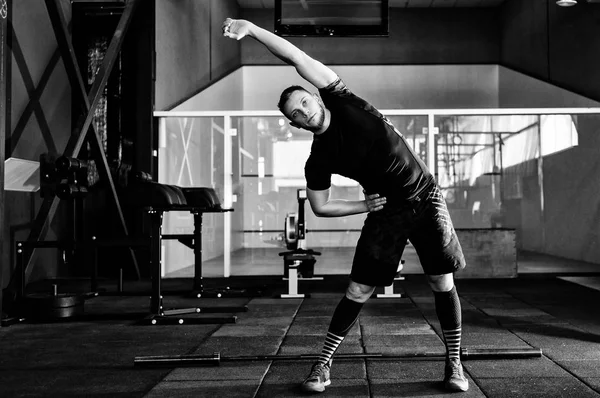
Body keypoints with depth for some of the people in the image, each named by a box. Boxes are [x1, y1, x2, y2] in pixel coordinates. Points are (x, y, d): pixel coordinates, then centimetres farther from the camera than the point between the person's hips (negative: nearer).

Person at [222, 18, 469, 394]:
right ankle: (323, 363, 11)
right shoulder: (318, 160, -6)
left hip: (426, 198, 0)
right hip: (387, 212, 1)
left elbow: (297, 57, -14)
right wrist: (365, 205, -7)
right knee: (358, 291, -1)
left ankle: (454, 364, 15)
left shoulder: (343, 103, -8)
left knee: (444, 284, 0)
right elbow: (321, 207, 1)